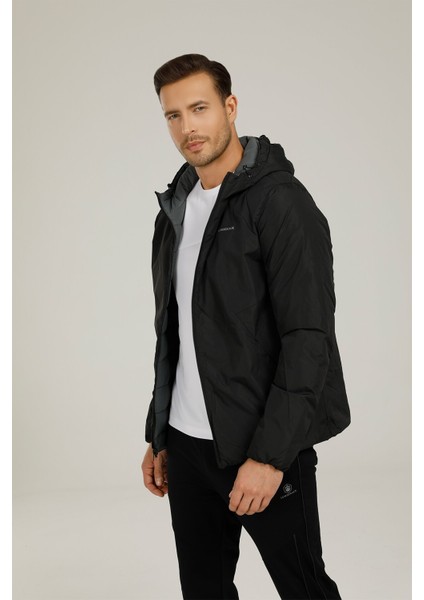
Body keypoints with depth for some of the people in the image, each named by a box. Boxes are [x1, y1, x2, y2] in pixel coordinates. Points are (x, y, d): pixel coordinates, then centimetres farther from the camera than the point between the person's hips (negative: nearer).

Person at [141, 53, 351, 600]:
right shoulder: (175, 209, 11)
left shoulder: (280, 202, -12)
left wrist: (270, 454, -21)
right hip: (186, 443, 7)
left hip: (264, 449, -6)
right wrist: (157, 436, 15)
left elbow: (309, 340, -18)